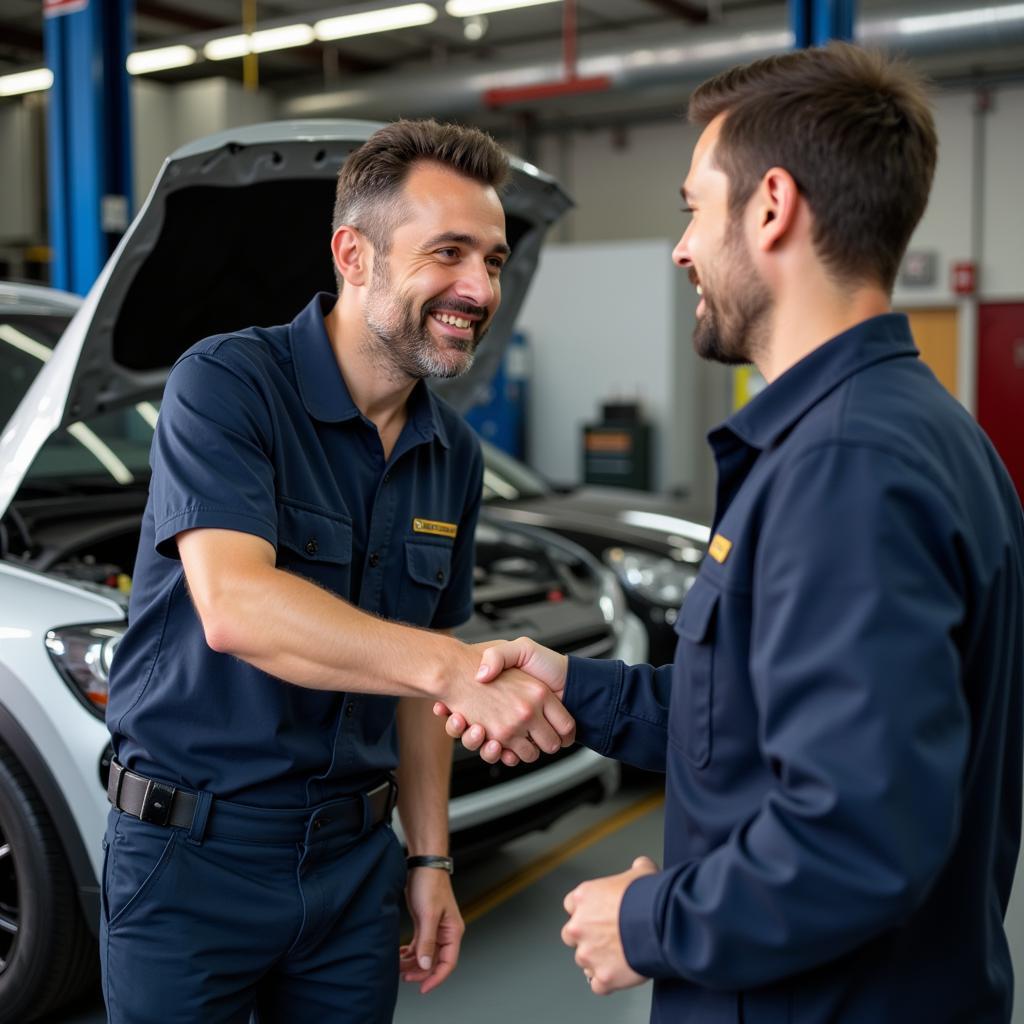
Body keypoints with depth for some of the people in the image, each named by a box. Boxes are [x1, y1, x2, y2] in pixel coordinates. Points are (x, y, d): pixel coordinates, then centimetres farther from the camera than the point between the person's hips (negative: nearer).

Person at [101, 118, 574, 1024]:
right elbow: (232, 607, -30)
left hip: (353, 854, 6)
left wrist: (429, 858, 9)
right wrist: (457, 669, -38)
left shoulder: (452, 453, 5)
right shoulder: (225, 384, -15)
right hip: (193, 855, -5)